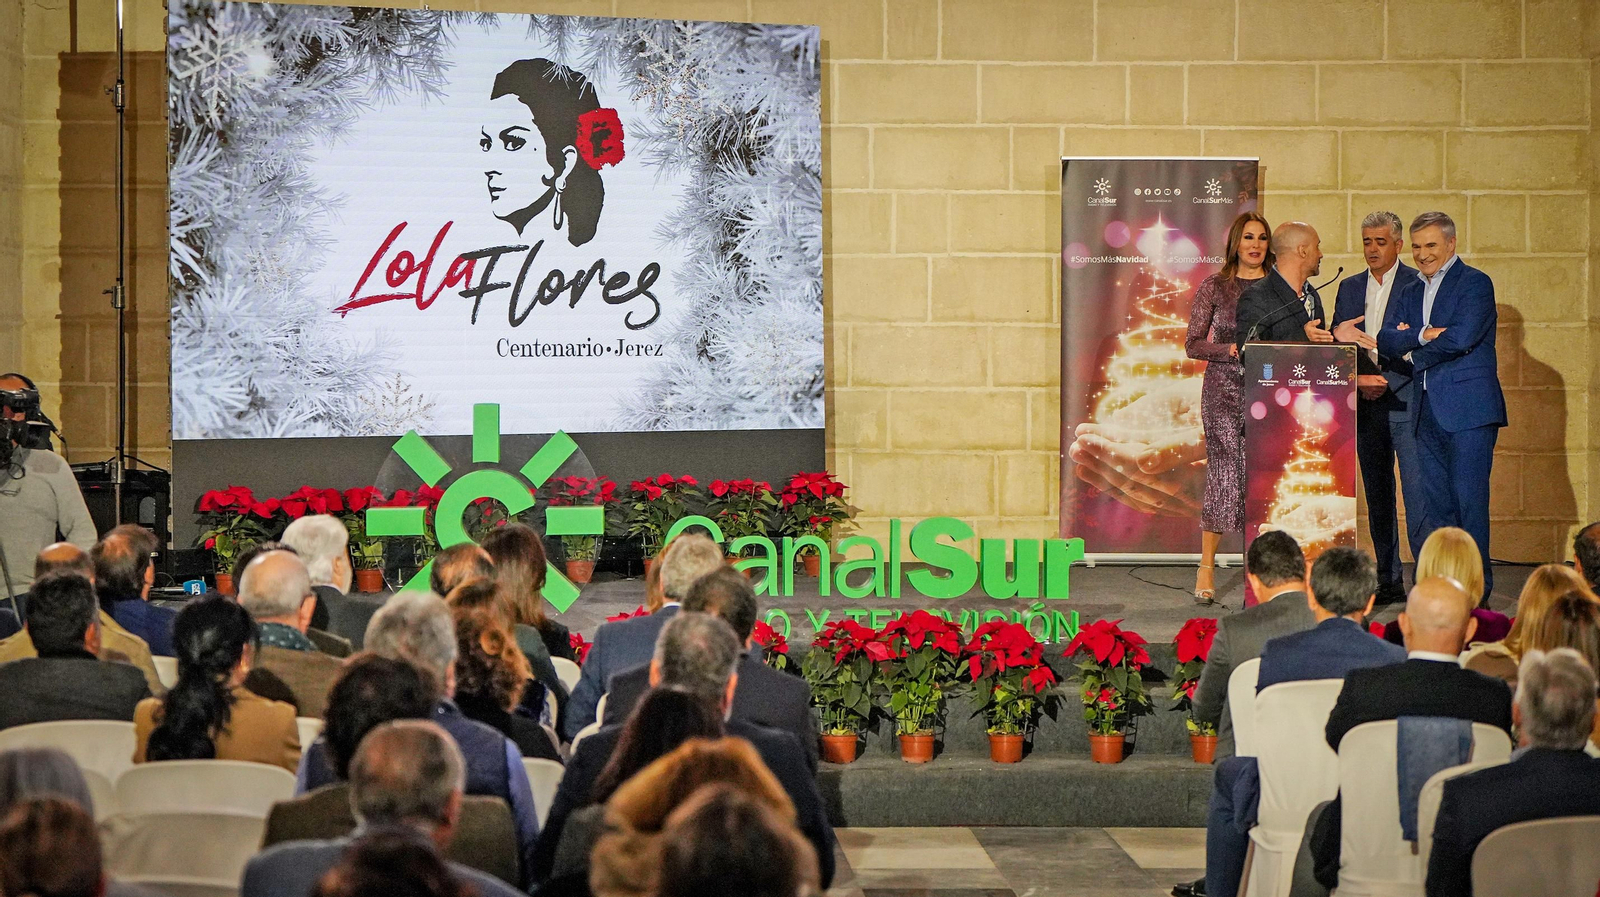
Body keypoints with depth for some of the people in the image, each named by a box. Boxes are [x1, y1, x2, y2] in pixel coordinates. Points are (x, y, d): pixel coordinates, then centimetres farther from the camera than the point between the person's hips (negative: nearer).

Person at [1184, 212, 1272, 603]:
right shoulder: (1214, 286, 3)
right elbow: (1193, 345, 1)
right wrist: (1234, 349, -13)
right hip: (1224, 390, -3)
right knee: (1226, 478, -6)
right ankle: (1207, 567, 5)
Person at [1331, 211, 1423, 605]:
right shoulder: (1349, 288, 15)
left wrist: (1386, 381, -14)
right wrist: (1354, 380, -6)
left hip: (1407, 400, -5)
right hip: (1366, 405, 5)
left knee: (1417, 491, -10)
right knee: (1377, 495, 7)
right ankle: (1388, 581, 12)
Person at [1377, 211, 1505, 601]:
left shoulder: (1475, 283, -2)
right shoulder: (1411, 292, 19)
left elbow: (1461, 338, -16)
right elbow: (1386, 341, 4)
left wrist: (1413, 350, -3)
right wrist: (1422, 335, -15)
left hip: (1468, 408, -7)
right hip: (1428, 410, 7)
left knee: (1469, 499, -8)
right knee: (1434, 503, 7)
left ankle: (1476, 589, -3)